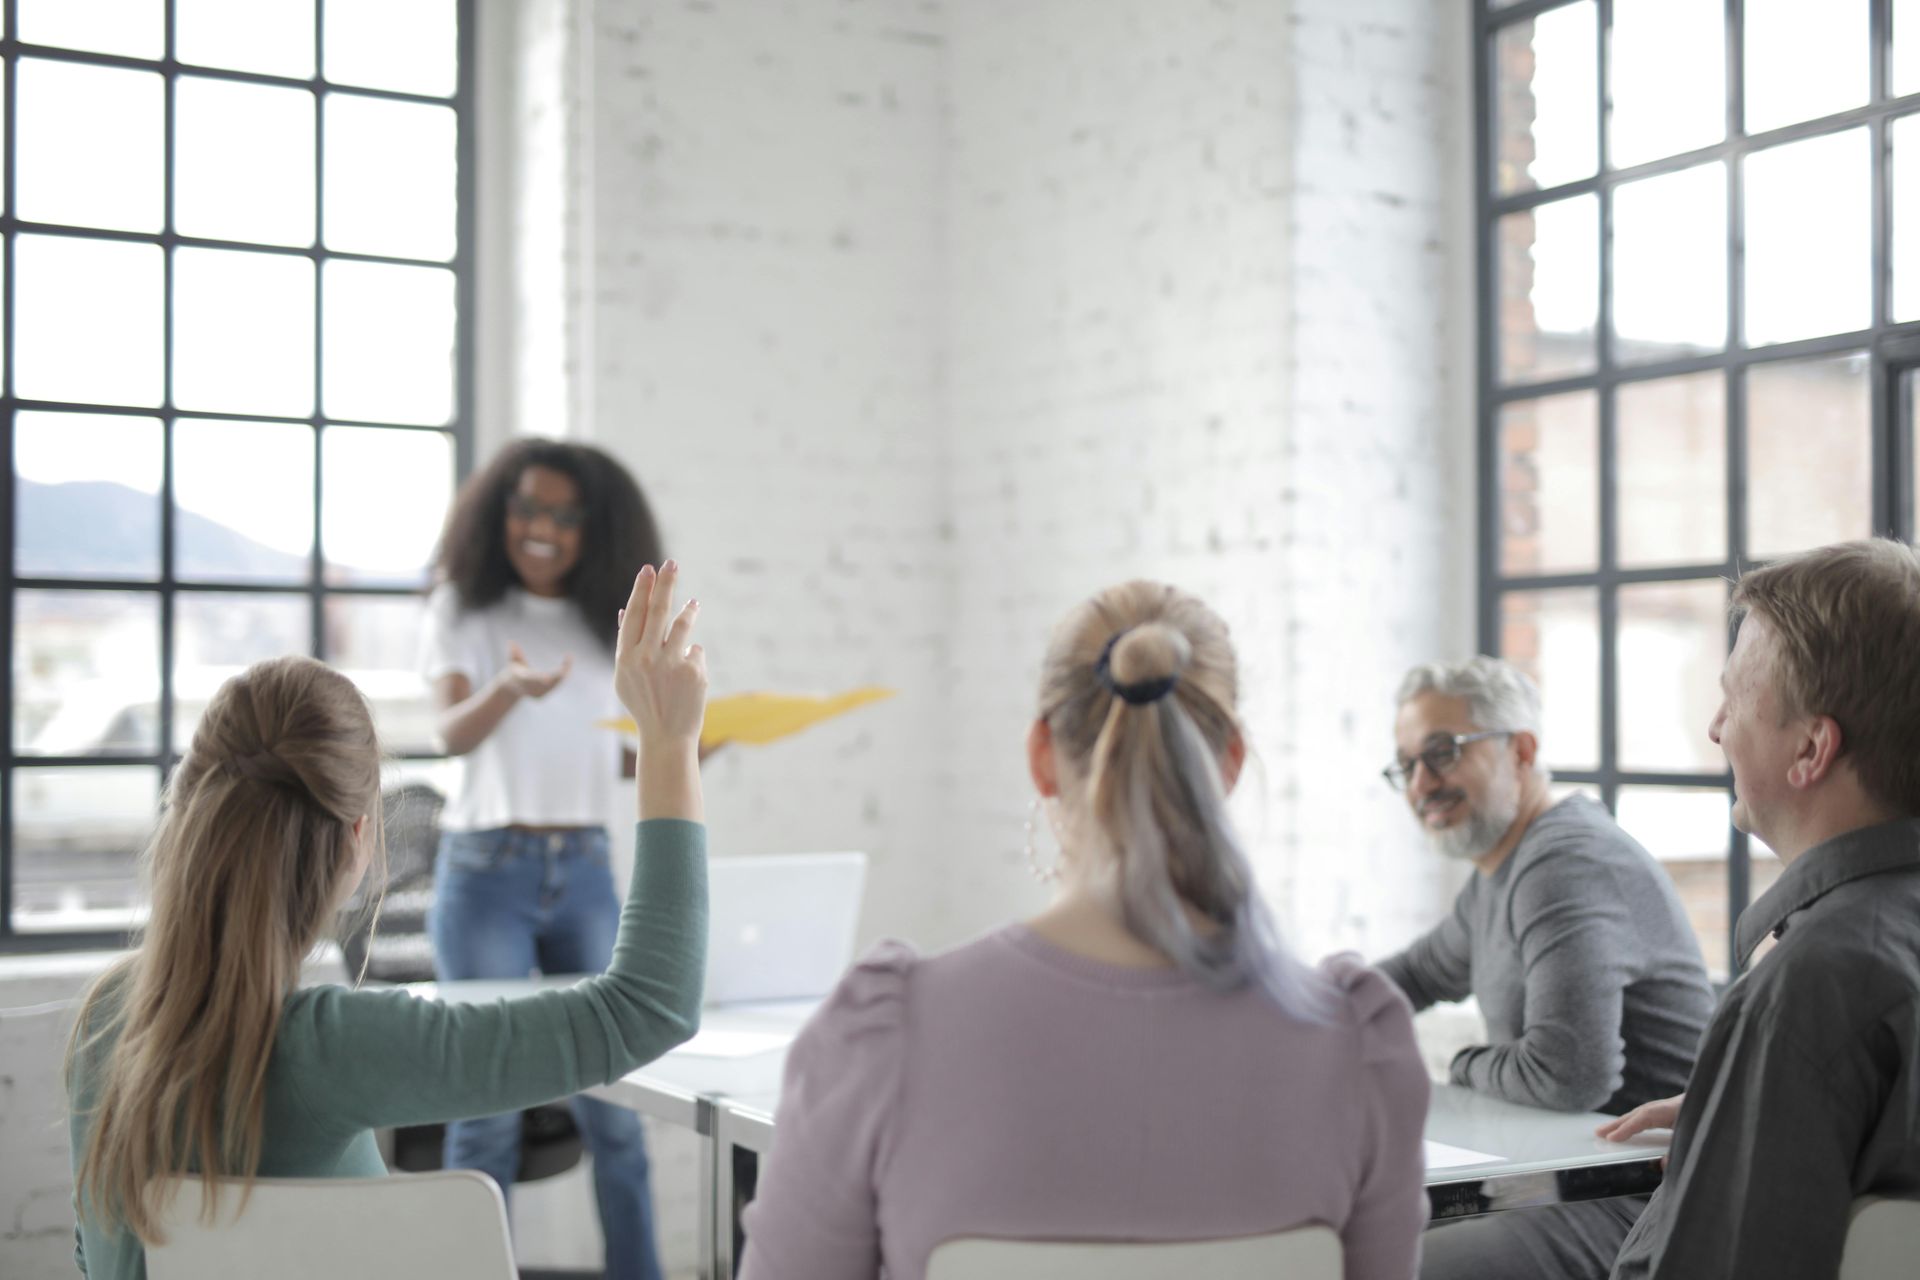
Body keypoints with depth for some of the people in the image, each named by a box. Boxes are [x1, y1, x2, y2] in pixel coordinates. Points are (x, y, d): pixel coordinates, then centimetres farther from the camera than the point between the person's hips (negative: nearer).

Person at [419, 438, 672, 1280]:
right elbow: (453, 732, -12)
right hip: (487, 870, -3)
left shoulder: (607, 624, 11)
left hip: (586, 870, 3)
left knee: (613, 1100, 2)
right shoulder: (463, 608, 2)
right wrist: (509, 687, -32)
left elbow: (624, 754, 13)